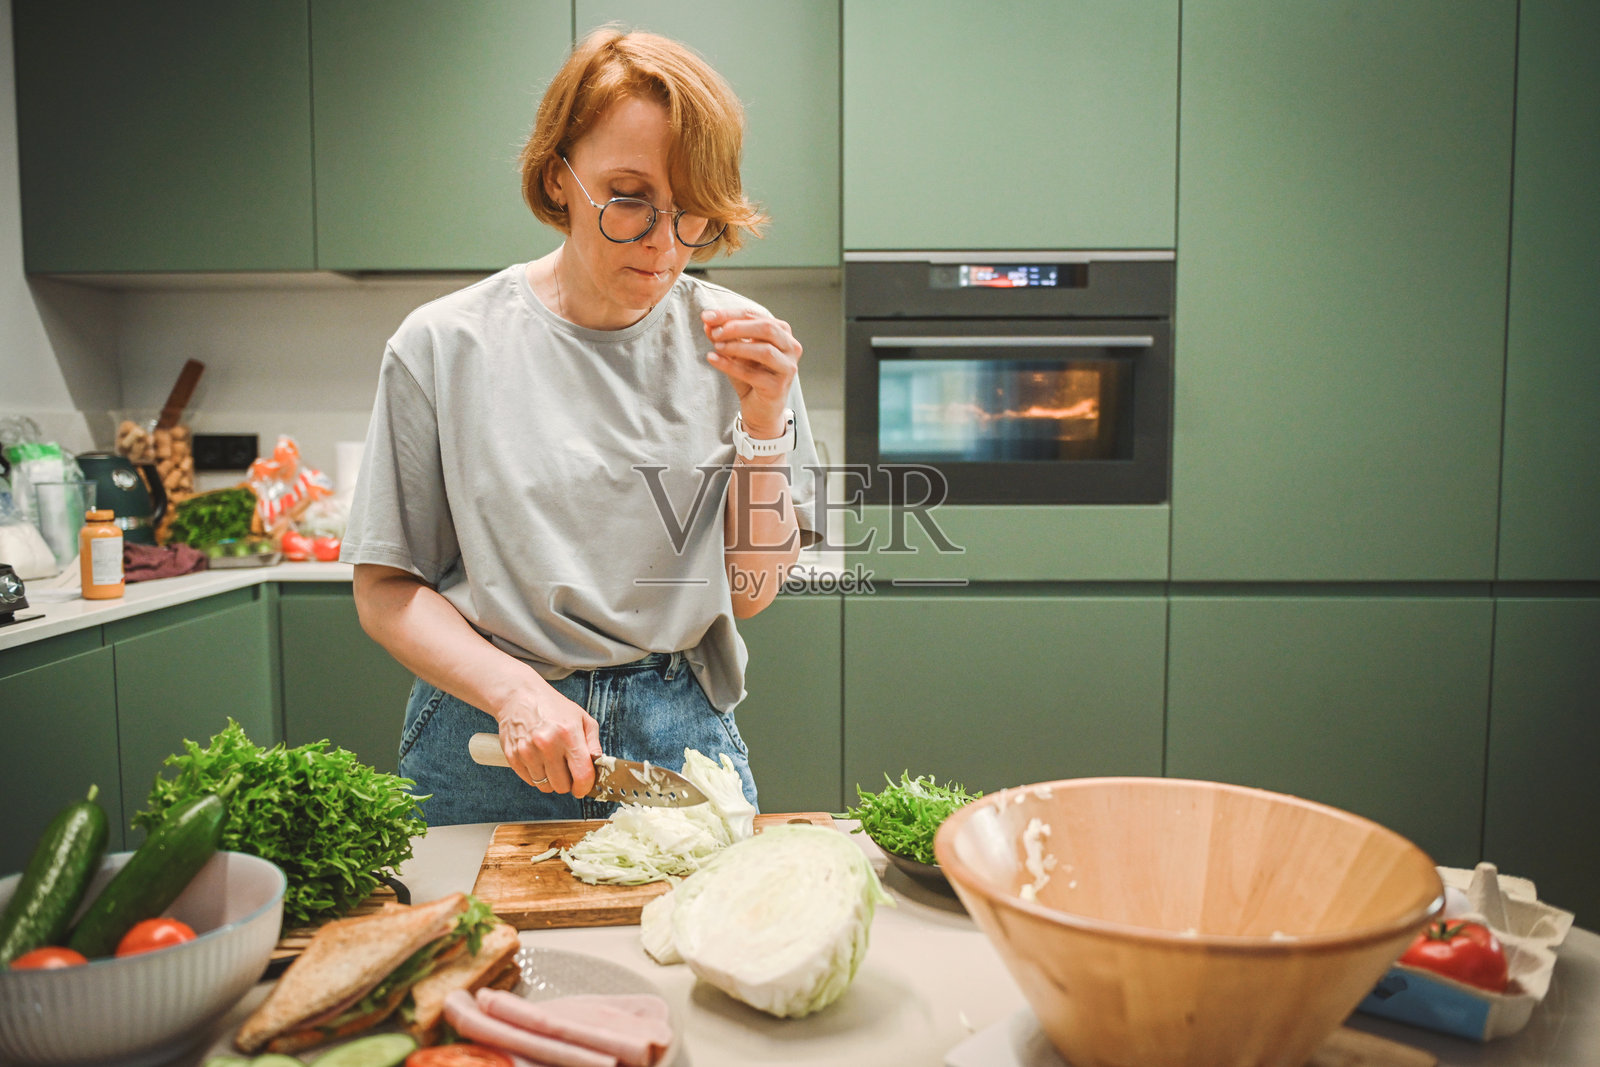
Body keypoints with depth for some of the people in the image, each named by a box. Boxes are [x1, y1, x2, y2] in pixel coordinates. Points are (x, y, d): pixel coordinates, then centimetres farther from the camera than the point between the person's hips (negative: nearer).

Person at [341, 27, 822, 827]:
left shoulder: (736, 343, -2)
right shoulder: (445, 344, -6)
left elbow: (750, 593, -3)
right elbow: (386, 591, -3)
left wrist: (764, 423, -14)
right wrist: (516, 691, -18)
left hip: (683, 739, 1)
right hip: (486, 744, 0)